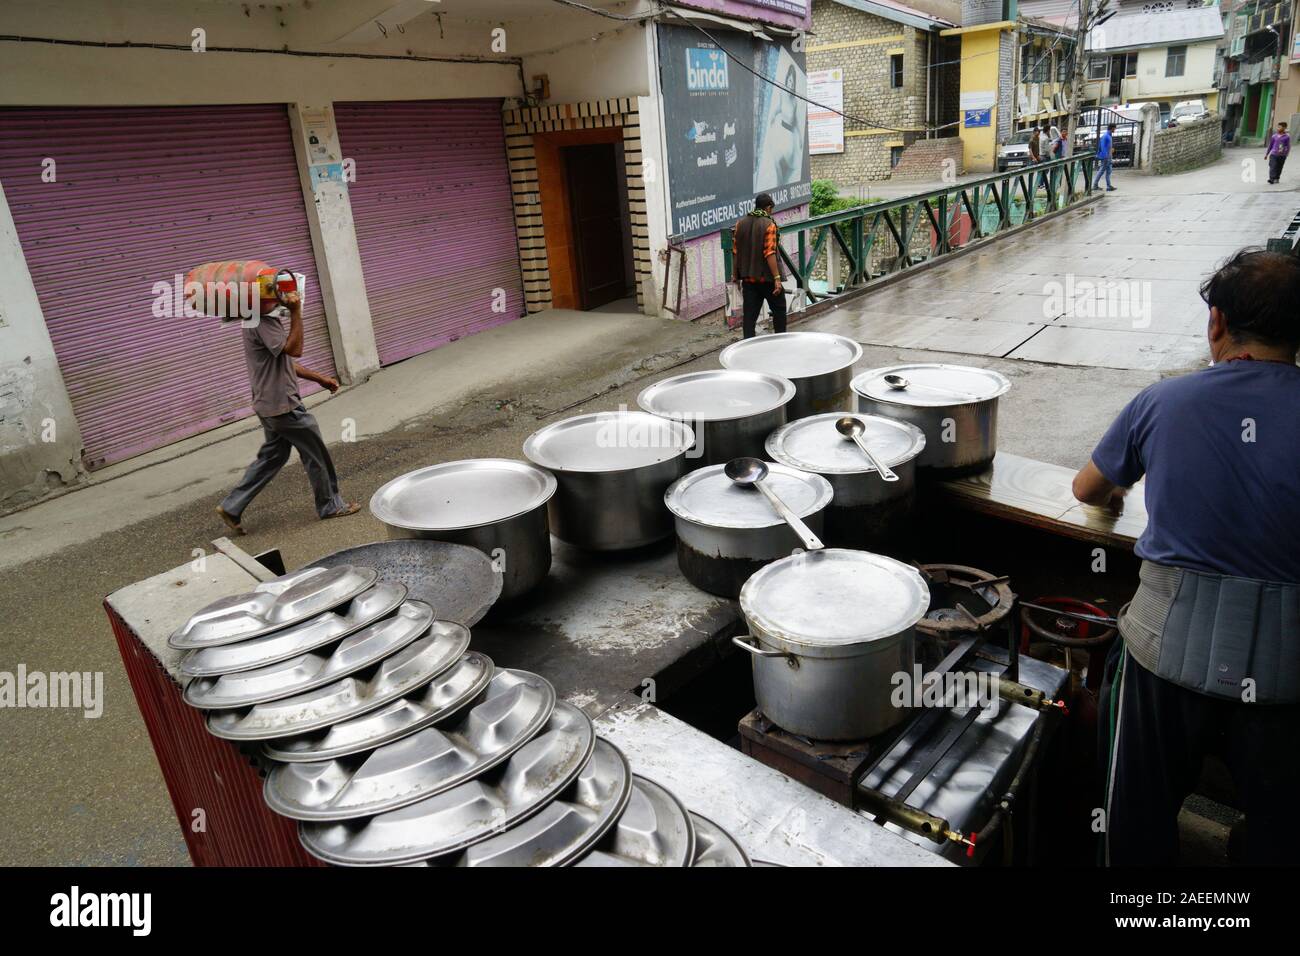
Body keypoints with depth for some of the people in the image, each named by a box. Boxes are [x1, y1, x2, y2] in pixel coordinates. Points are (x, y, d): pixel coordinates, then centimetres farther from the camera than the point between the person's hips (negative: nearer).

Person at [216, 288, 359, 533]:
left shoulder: (270, 319, 13)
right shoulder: (261, 323, -19)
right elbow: (294, 349, -26)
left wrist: (320, 378, 18)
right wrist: (295, 313, -27)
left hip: (272, 405, 10)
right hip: (283, 404, -10)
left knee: (271, 457, 16)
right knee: (316, 453, 4)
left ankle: (231, 507, 18)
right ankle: (330, 505, 19)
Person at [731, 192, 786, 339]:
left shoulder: (740, 223, 5)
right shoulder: (768, 224, -12)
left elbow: (735, 251, 7)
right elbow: (770, 253, -19)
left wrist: (735, 274, 15)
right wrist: (777, 278, -19)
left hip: (748, 277, 5)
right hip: (766, 277, -5)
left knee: (750, 313, 6)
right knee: (779, 309, 12)